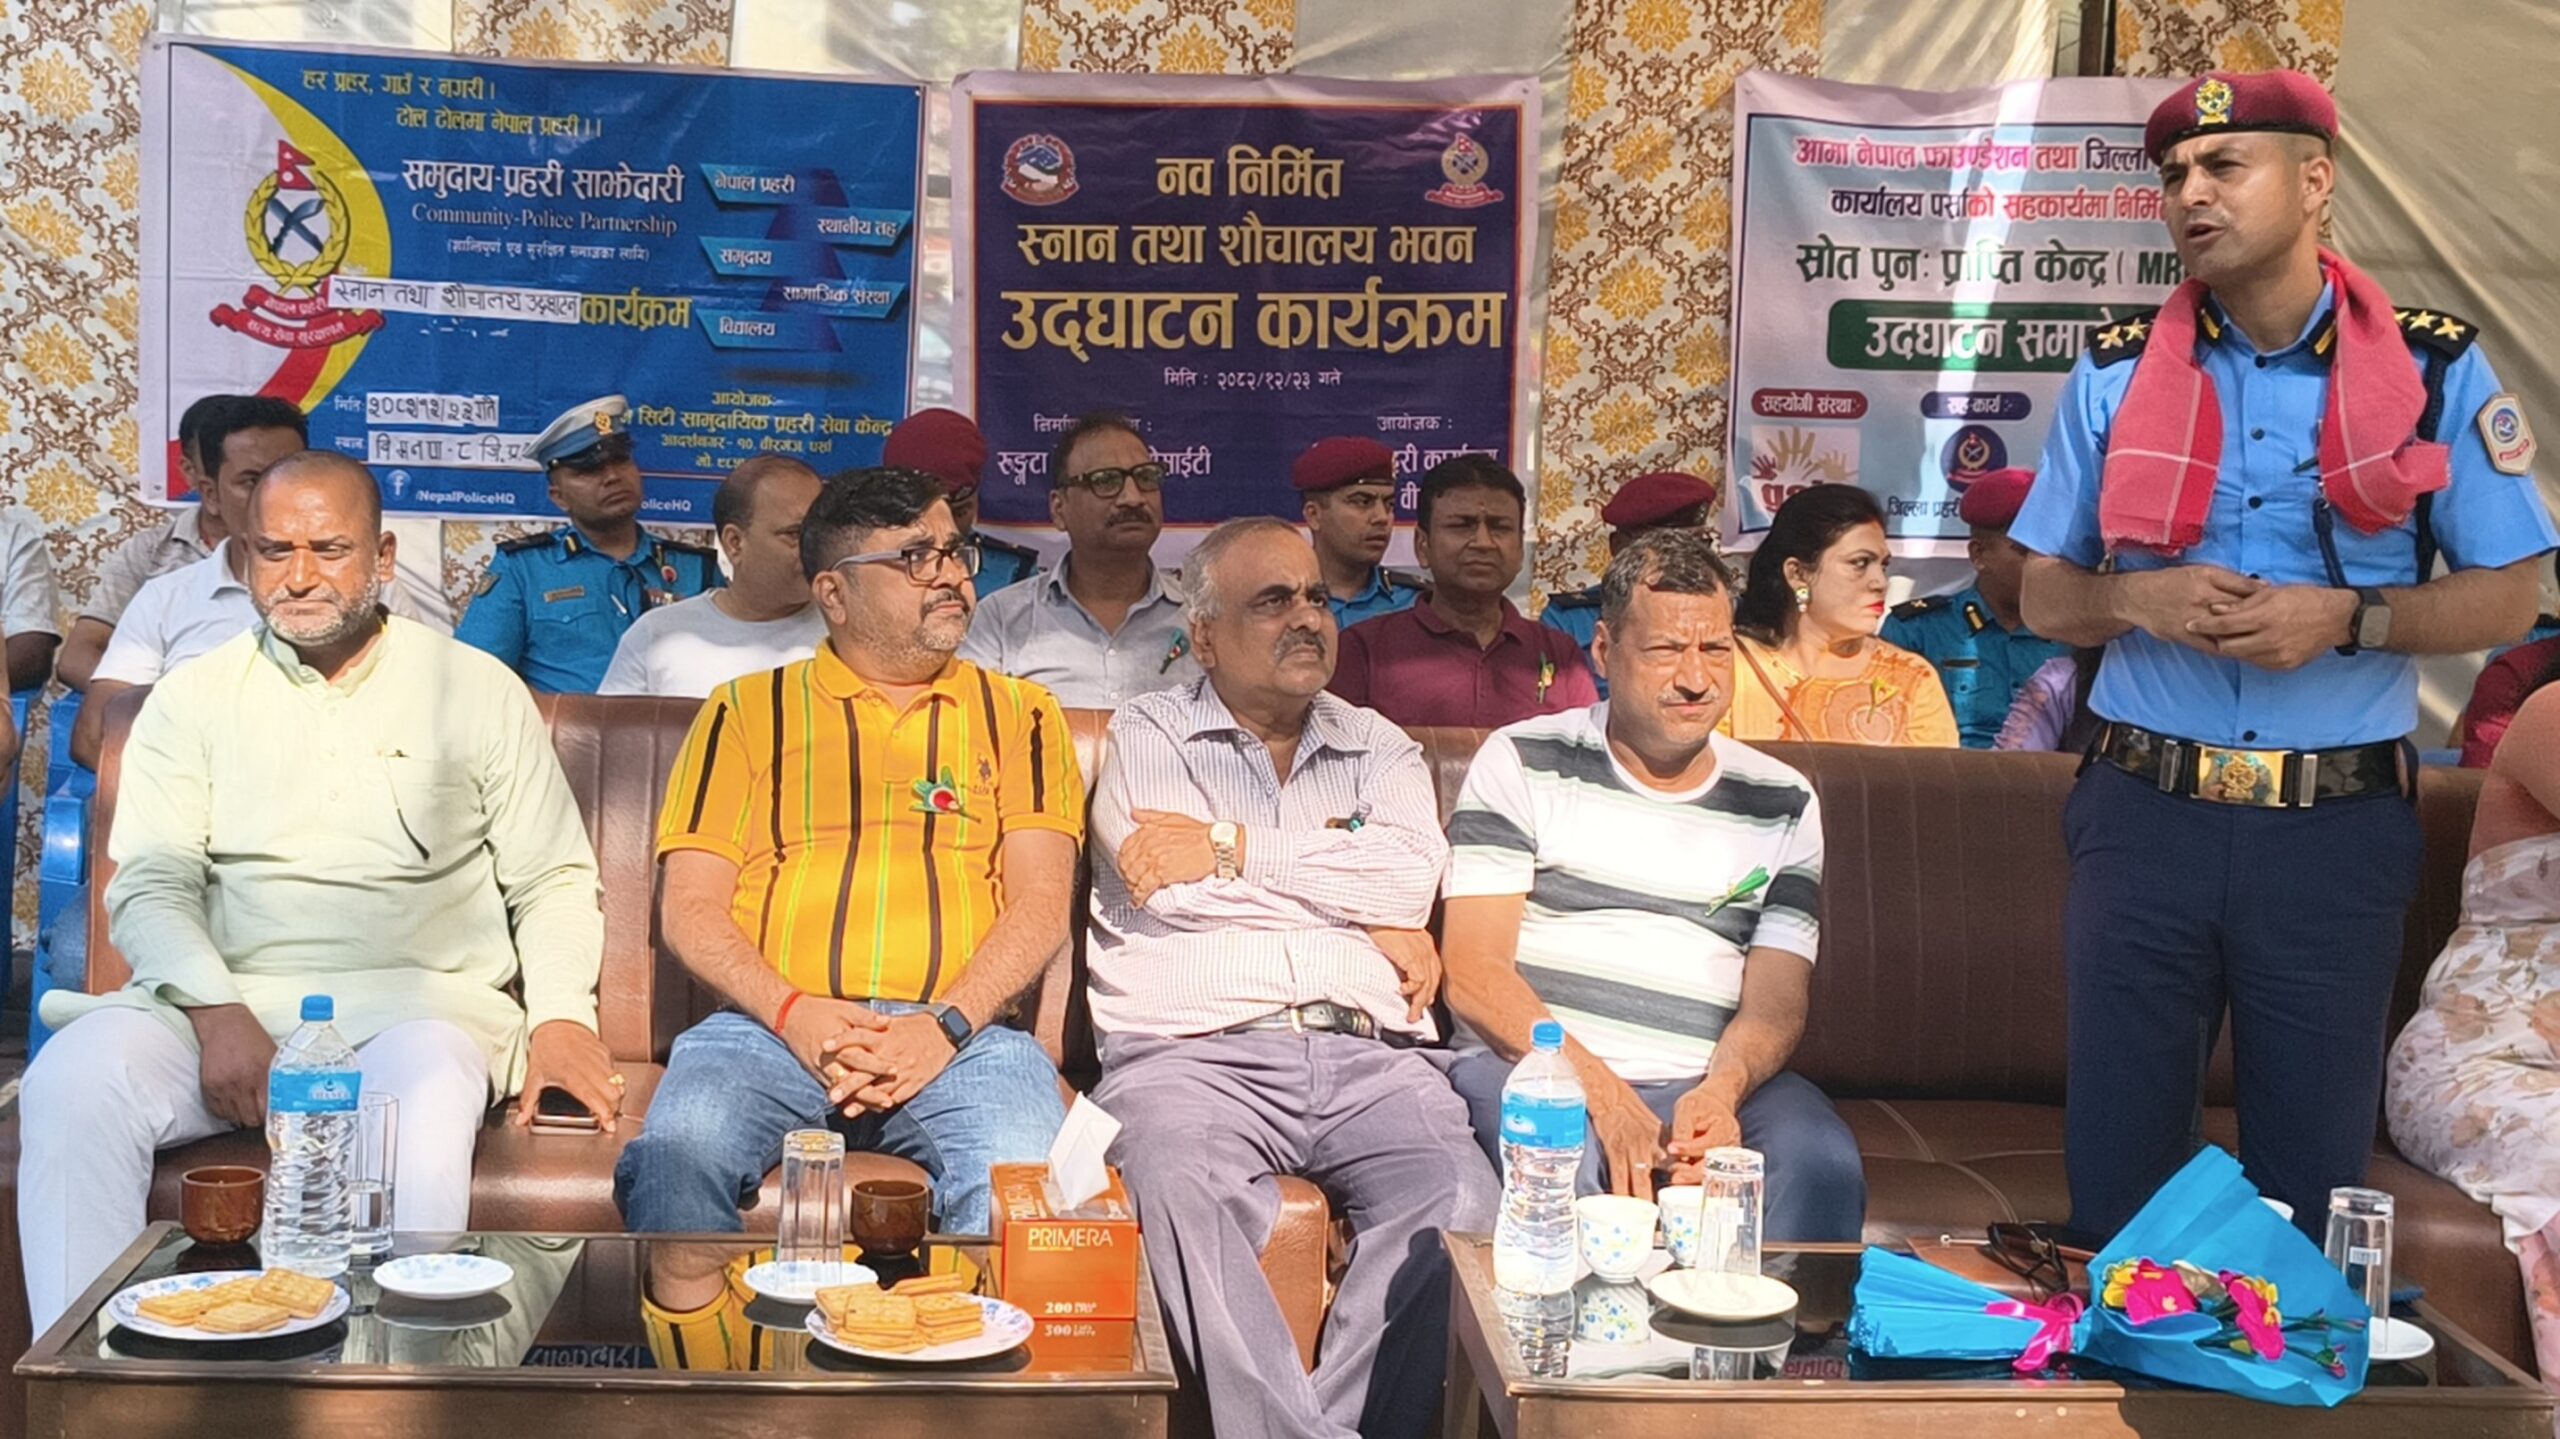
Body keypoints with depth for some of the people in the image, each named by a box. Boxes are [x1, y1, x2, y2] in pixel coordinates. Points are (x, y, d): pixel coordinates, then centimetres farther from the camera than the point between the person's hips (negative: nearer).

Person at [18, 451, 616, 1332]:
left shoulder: (477, 691, 13)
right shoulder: (191, 700, 16)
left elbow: (553, 880, 13)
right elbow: (150, 886, 6)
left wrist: (561, 1015, -5)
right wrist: (219, 1013, -13)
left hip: (416, 1001, -2)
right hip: (223, 1000, 2)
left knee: (426, 1099, -38)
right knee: (73, 1079, -29)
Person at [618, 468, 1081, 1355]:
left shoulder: (1019, 715, 20)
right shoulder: (747, 710, 19)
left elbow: (1041, 902, 8)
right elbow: (689, 907, 10)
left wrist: (945, 1026, -10)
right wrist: (794, 1014, -9)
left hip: (960, 1035, 0)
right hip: (771, 1024, 0)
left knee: (1025, 1183, -34)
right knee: (674, 1163, -33)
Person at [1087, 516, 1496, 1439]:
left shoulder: (1379, 749, 24)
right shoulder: (1148, 736, 17)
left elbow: (1414, 876, 2)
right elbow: (1170, 891, -3)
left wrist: (1232, 849, 0)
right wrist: (1365, 910, 3)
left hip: (1364, 1057, 2)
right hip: (1193, 1051, -2)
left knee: (1457, 1200, -29)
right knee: (1189, 1195, -36)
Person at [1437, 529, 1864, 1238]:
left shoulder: (1781, 803, 16)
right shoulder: (1522, 763, 7)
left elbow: (1776, 1001, 8)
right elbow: (1473, 975, -2)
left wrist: (1721, 1091, -17)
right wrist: (1601, 1093, -18)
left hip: (1708, 1085, 2)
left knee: (1823, 1163, -30)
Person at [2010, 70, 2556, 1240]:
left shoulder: (2433, 368, -1)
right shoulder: (2115, 372, 4)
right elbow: (2045, 596, 9)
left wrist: (2348, 618, -16)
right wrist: (2137, 597, -13)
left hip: (2335, 827, -1)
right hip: (2144, 814, 1)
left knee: (2311, 1169, 9)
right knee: (2115, 1157, 9)